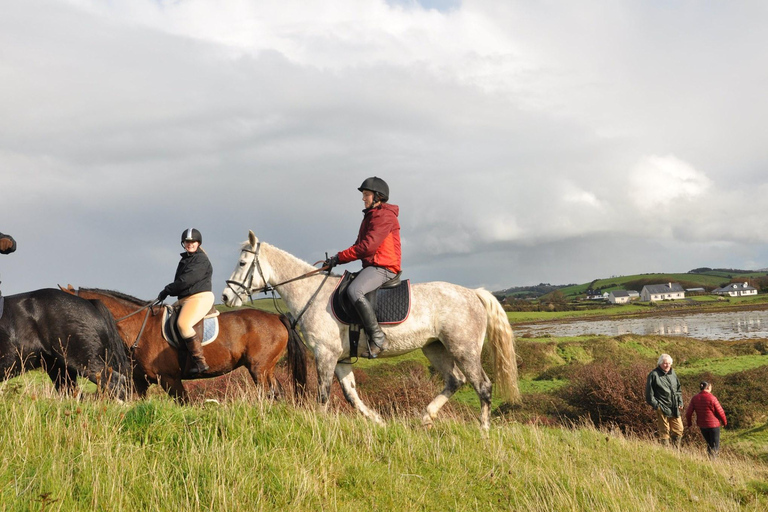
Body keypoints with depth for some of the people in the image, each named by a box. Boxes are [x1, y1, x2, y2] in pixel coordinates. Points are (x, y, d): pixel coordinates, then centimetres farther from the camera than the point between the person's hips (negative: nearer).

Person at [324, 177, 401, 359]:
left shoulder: (384, 216, -11)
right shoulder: (370, 216, 22)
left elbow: (367, 246, -21)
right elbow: (360, 246, 21)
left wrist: (339, 257, -17)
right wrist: (337, 259, 5)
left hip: (384, 268, -11)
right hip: (372, 267, 11)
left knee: (354, 291, -33)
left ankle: (378, 338, -30)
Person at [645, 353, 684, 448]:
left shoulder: (673, 373, 12)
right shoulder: (654, 375, -7)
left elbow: (679, 389, 23)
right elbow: (649, 393, -7)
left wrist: (680, 403, 13)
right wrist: (656, 405, -12)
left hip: (674, 408, 6)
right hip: (662, 408, -6)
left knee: (679, 430, 7)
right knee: (664, 432, -1)